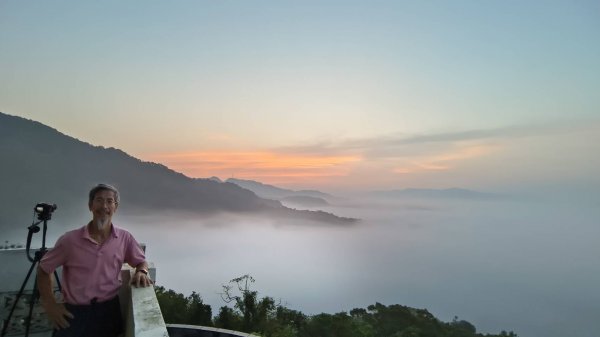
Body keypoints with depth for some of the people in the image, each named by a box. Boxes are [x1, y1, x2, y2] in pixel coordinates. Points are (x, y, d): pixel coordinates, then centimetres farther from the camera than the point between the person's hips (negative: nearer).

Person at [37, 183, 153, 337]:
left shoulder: (125, 238, -5)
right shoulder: (70, 239, -10)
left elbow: (141, 261, 9)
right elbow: (43, 269, 3)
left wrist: (142, 271, -13)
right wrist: (50, 305, 0)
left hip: (111, 310, 2)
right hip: (74, 313, -2)